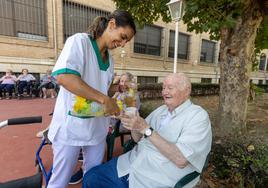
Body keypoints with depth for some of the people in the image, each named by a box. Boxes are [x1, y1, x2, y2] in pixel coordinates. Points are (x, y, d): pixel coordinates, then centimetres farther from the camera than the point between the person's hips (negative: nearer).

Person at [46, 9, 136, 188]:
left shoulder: (110, 60, 10)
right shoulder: (79, 41, -9)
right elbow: (63, 77, -26)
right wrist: (105, 99, -27)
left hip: (97, 127, 6)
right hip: (71, 126, -6)